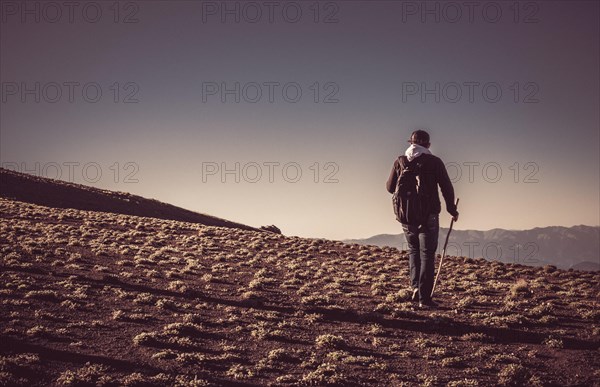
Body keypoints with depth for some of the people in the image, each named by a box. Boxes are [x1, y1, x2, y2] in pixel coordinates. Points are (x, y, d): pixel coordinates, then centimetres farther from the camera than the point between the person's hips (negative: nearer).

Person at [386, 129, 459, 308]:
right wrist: (452, 210, 9)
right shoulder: (434, 162, -5)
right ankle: (424, 297, -1)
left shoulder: (400, 162, 3)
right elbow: (447, 187, -4)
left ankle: (416, 287, 8)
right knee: (427, 254, 3)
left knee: (413, 250, 22)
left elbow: (390, 187, 9)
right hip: (428, 216, -3)